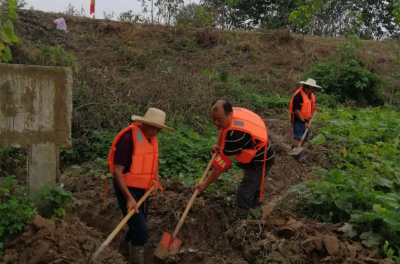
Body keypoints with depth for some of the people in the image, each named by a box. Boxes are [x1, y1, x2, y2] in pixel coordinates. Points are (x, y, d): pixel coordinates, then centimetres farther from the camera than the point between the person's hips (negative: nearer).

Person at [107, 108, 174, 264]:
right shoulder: (128, 138, -22)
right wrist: (129, 198, -27)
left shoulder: (152, 139, 3)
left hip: (142, 190, 8)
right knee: (141, 230, -15)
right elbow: (117, 171, -23)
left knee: (137, 228, 18)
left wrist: (156, 180, 7)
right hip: (126, 189, -8)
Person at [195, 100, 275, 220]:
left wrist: (206, 183, -23)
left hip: (260, 162, -10)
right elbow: (223, 129, 11)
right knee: (253, 185, 32)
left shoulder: (235, 133, -41)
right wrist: (218, 145, -6)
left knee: (244, 195, -11)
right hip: (256, 157, 10)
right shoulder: (233, 111, -15)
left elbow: (222, 163, -33)